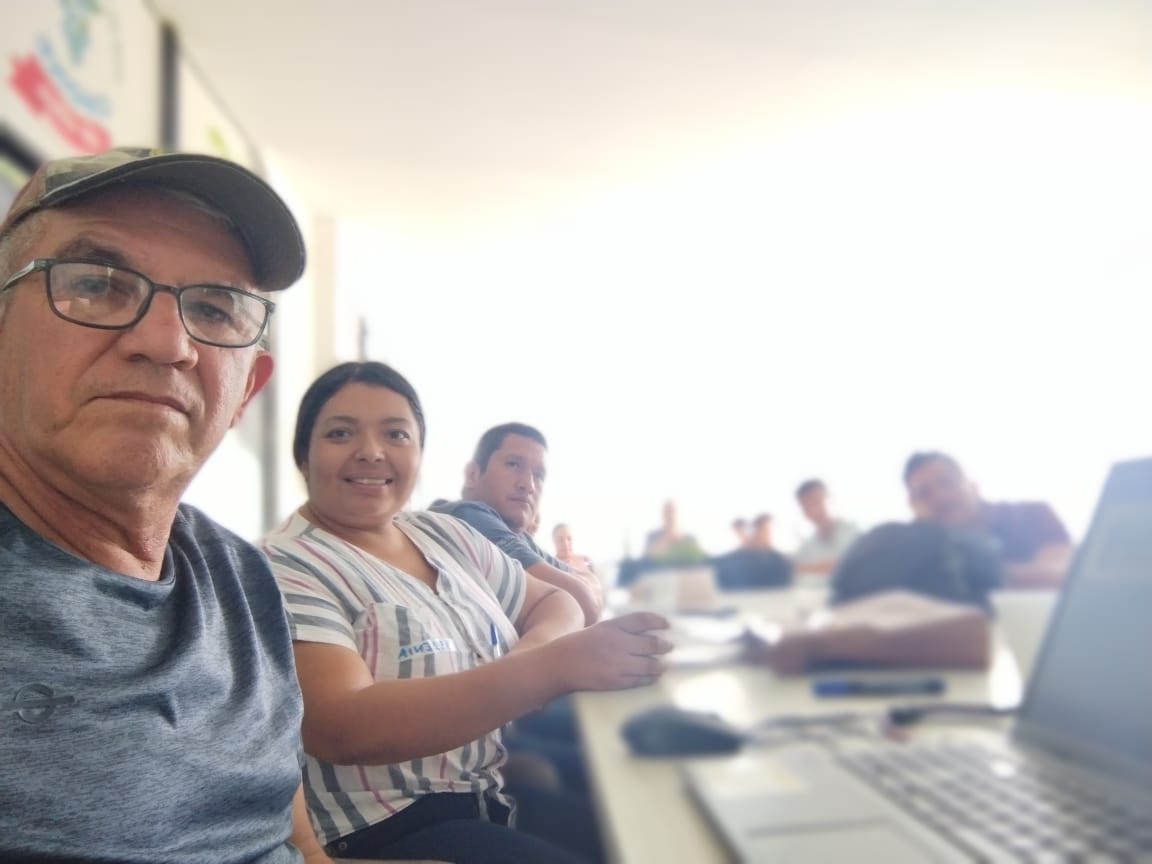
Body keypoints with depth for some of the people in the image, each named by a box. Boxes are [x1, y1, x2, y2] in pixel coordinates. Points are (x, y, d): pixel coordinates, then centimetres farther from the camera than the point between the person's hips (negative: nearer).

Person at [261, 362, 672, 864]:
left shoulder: (443, 534, 7)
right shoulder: (286, 569, -13)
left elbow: (553, 602, 12)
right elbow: (341, 728, -27)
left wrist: (537, 644, -14)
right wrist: (554, 666, -35)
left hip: (505, 792, 7)